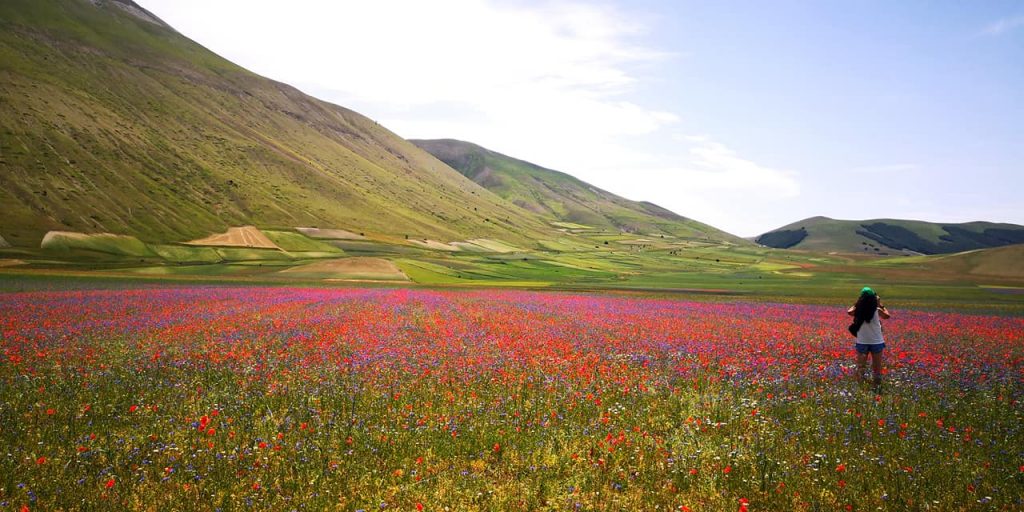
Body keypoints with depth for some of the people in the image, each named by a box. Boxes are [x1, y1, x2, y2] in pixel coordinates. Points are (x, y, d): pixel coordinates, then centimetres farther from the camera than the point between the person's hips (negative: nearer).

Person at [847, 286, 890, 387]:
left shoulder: (858, 311, -9)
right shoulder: (877, 310, -12)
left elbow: (849, 312, 13)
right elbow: (887, 315, 8)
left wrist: (857, 304, 14)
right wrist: (880, 305, 15)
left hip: (862, 343, 1)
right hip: (876, 342, -1)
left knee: (860, 367, 14)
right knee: (876, 367, 11)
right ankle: (877, 385, 15)